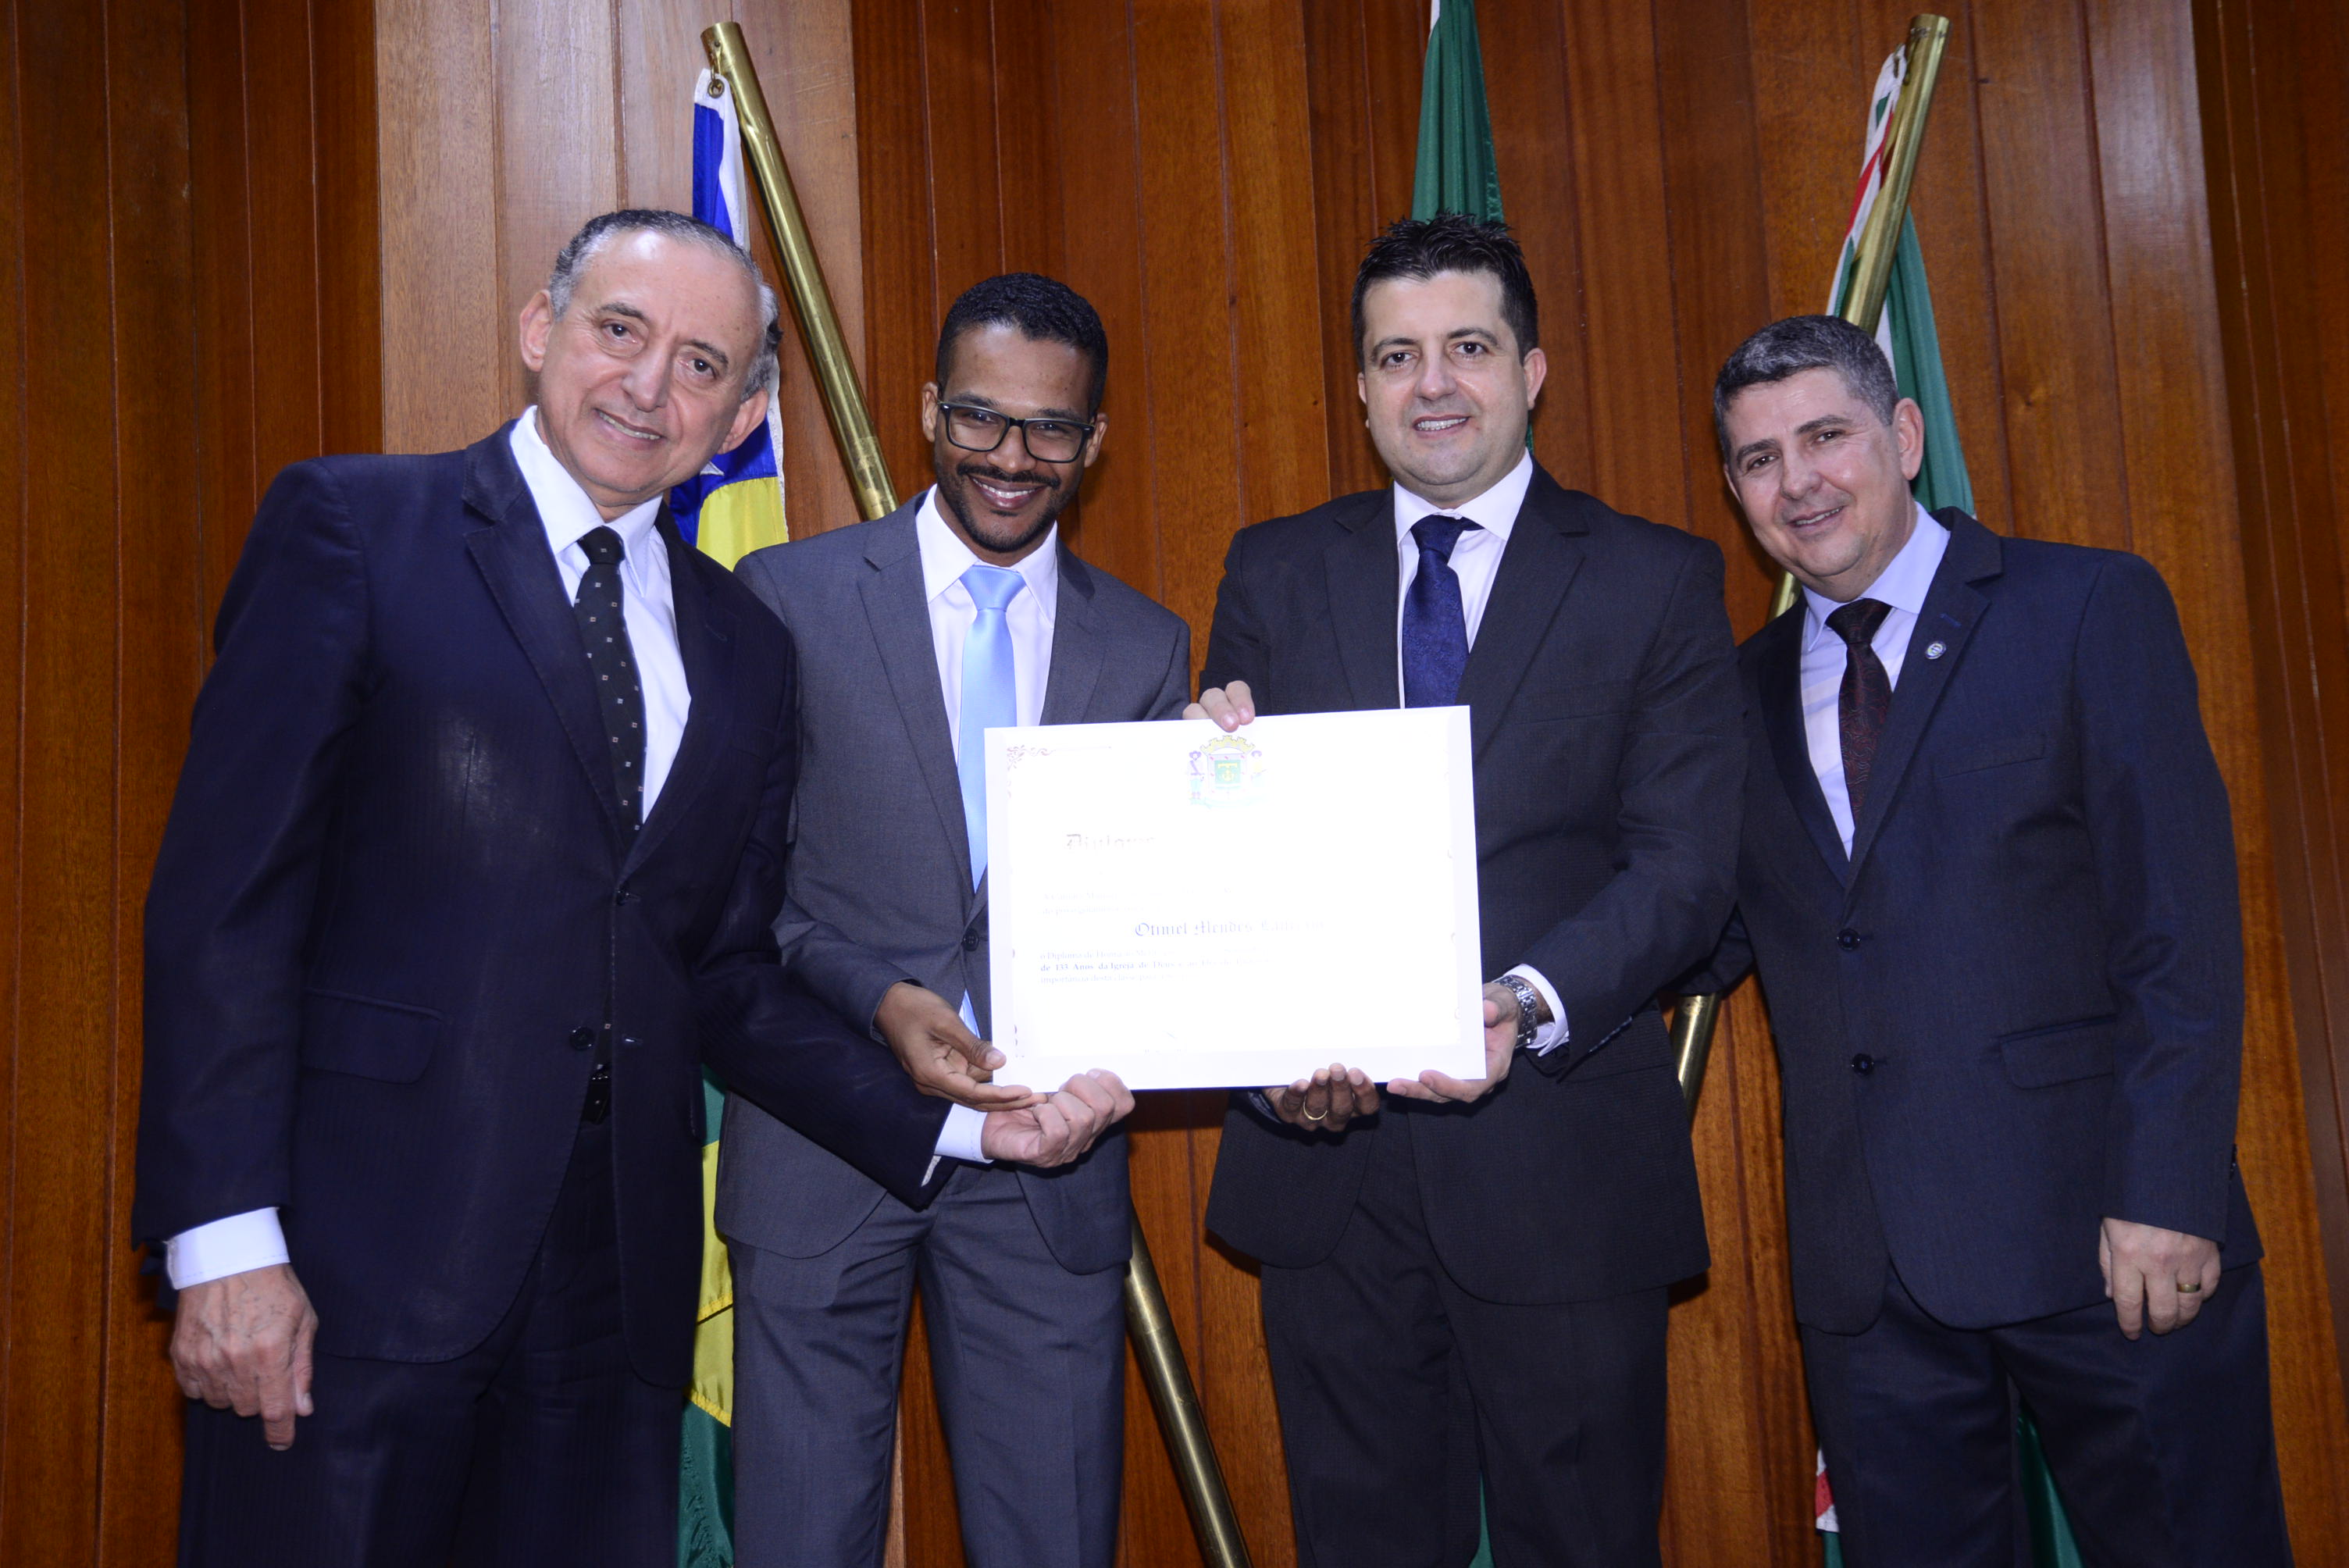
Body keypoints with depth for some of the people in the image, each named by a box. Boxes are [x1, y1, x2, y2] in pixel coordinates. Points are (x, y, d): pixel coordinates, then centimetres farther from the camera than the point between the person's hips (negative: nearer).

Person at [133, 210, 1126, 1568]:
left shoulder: (746, 646, 13)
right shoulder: (352, 528, -1)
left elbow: (724, 979, 12)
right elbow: (226, 895, -7)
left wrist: (949, 1124, 0)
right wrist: (226, 1238, -14)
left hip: (620, 1271, 4)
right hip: (357, 1254, -4)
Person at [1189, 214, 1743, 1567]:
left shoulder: (1659, 583, 1)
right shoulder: (1275, 573, 8)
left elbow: (1686, 869, -6)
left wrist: (1526, 1003, -24)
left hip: (1561, 1161, -2)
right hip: (1323, 1151, 2)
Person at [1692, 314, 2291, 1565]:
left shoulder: (2090, 609, -1)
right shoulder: (1748, 691, 12)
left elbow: (2181, 926, -7)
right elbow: (1715, 925, 6)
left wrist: (2168, 1193, -14)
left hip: (2101, 1235, -3)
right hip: (1866, 1268, 4)